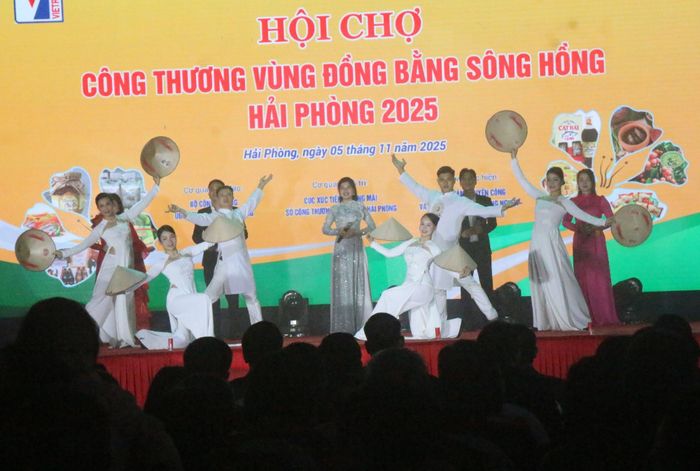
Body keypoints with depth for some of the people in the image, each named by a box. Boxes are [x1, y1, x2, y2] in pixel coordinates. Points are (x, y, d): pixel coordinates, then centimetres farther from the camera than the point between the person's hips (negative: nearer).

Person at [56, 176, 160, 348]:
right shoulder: (100, 228, 6)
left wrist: (155, 186, 5)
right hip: (111, 266, -2)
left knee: (125, 302, 4)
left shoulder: (124, 218, 10)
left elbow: (142, 203, 10)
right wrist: (63, 253, -3)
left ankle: (124, 338, 7)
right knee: (102, 298, -10)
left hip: (127, 266, 2)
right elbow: (84, 244, 5)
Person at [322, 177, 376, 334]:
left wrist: (357, 232, -11)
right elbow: (325, 229, 4)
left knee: (358, 285, -4)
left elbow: (372, 226, 4)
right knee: (341, 286, -5)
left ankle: (360, 326, -4)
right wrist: (339, 231, -14)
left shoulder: (360, 207, 9)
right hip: (341, 249, 0)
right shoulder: (335, 209, 9)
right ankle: (342, 327, -6)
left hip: (356, 248, 0)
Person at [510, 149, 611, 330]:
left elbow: (582, 215, -5)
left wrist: (601, 222, -18)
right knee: (541, 283, 3)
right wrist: (514, 160, 17)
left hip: (552, 244, -4)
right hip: (537, 244, 4)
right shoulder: (540, 197, 15)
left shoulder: (564, 202, 4)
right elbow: (522, 180, 18)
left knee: (557, 282, -5)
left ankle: (568, 320, -1)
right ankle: (547, 321, 7)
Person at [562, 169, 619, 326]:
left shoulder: (600, 200, 3)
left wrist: (596, 227, -17)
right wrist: (578, 228, -14)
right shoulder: (573, 201, 7)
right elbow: (566, 221, 4)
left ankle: (603, 317, -2)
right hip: (580, 241, 2)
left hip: (596, 241, -1)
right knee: (582, 277, -1)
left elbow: (611, 219, -2)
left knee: (599, 276, -5)